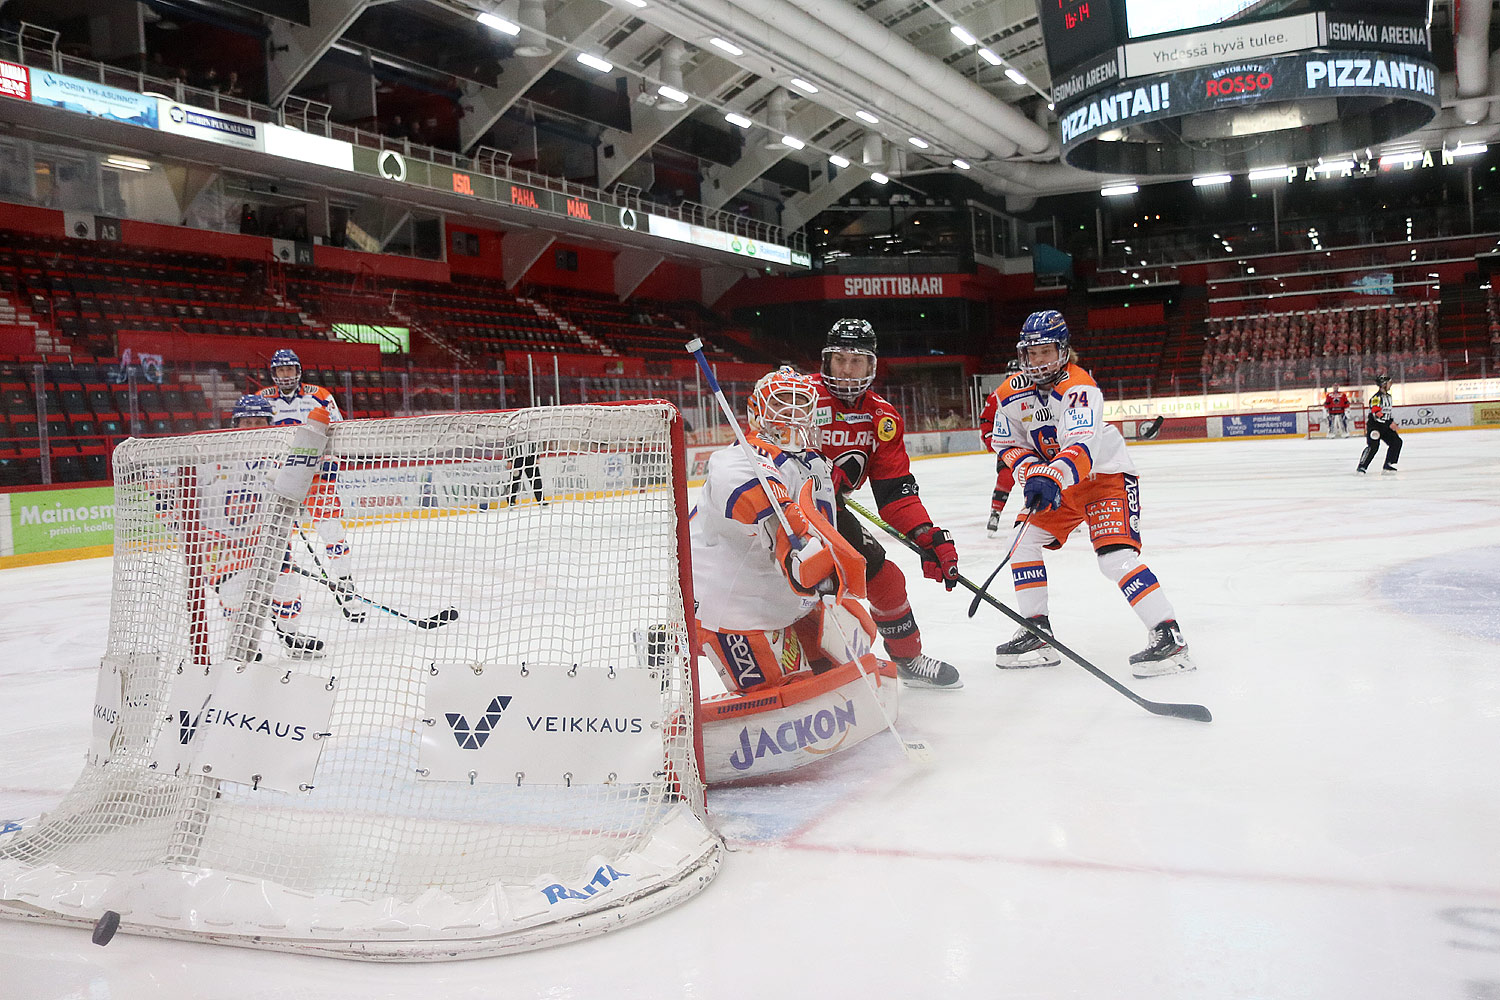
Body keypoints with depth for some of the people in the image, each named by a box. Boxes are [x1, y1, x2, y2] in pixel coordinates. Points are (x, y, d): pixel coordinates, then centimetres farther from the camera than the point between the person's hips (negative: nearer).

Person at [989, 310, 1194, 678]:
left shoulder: (1080, 388, -25)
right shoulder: (1012, 393, -3)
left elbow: (1082, 448, -39)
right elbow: (1008, 444, 3)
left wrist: (1051, 478, -55)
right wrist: (1033, 474, -16)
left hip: (1106, 475, -7)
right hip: (1057, 484, 7)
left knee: (1116, 557, -22)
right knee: (1024, 544, 1)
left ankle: (1170, 637, -19)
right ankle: (1036, 634, 11)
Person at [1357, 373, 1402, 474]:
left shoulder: (1388, 396, 14)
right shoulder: (1376, 397, -18)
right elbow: (1377, 414, -27)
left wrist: (1393, 422, 20)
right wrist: (1390, 423, -25)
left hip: (1385, 426, 9)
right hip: (1374, 425, -9)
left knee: (1397, 442, 4)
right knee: (1373, 446, -21)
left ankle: (1388, 465, 11)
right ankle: (1361, 467, -16)